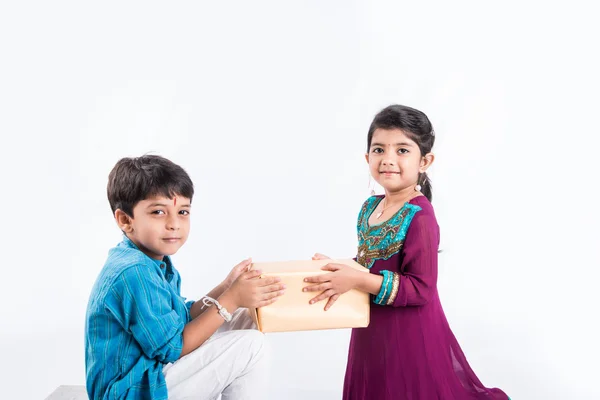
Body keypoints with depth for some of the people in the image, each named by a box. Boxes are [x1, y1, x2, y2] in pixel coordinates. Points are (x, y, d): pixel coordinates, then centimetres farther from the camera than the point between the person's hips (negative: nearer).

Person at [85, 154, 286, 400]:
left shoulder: (156, 261, 7)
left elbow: (183, 318, 12)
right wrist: (231, 299, -21)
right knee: (250, 345, -16)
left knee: (242, 320, 12)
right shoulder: (133, 273, -25)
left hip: (150, 369, 10)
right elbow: (172, 349, -22)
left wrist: (226, 287, 1)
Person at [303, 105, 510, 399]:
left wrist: (357, 281, -29)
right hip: (374, 331, 8)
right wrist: (337, 267, -3)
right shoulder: (369, 207, 1)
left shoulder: (420, 218, -23)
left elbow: (421, 288, -24)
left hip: (409, 335, -7)